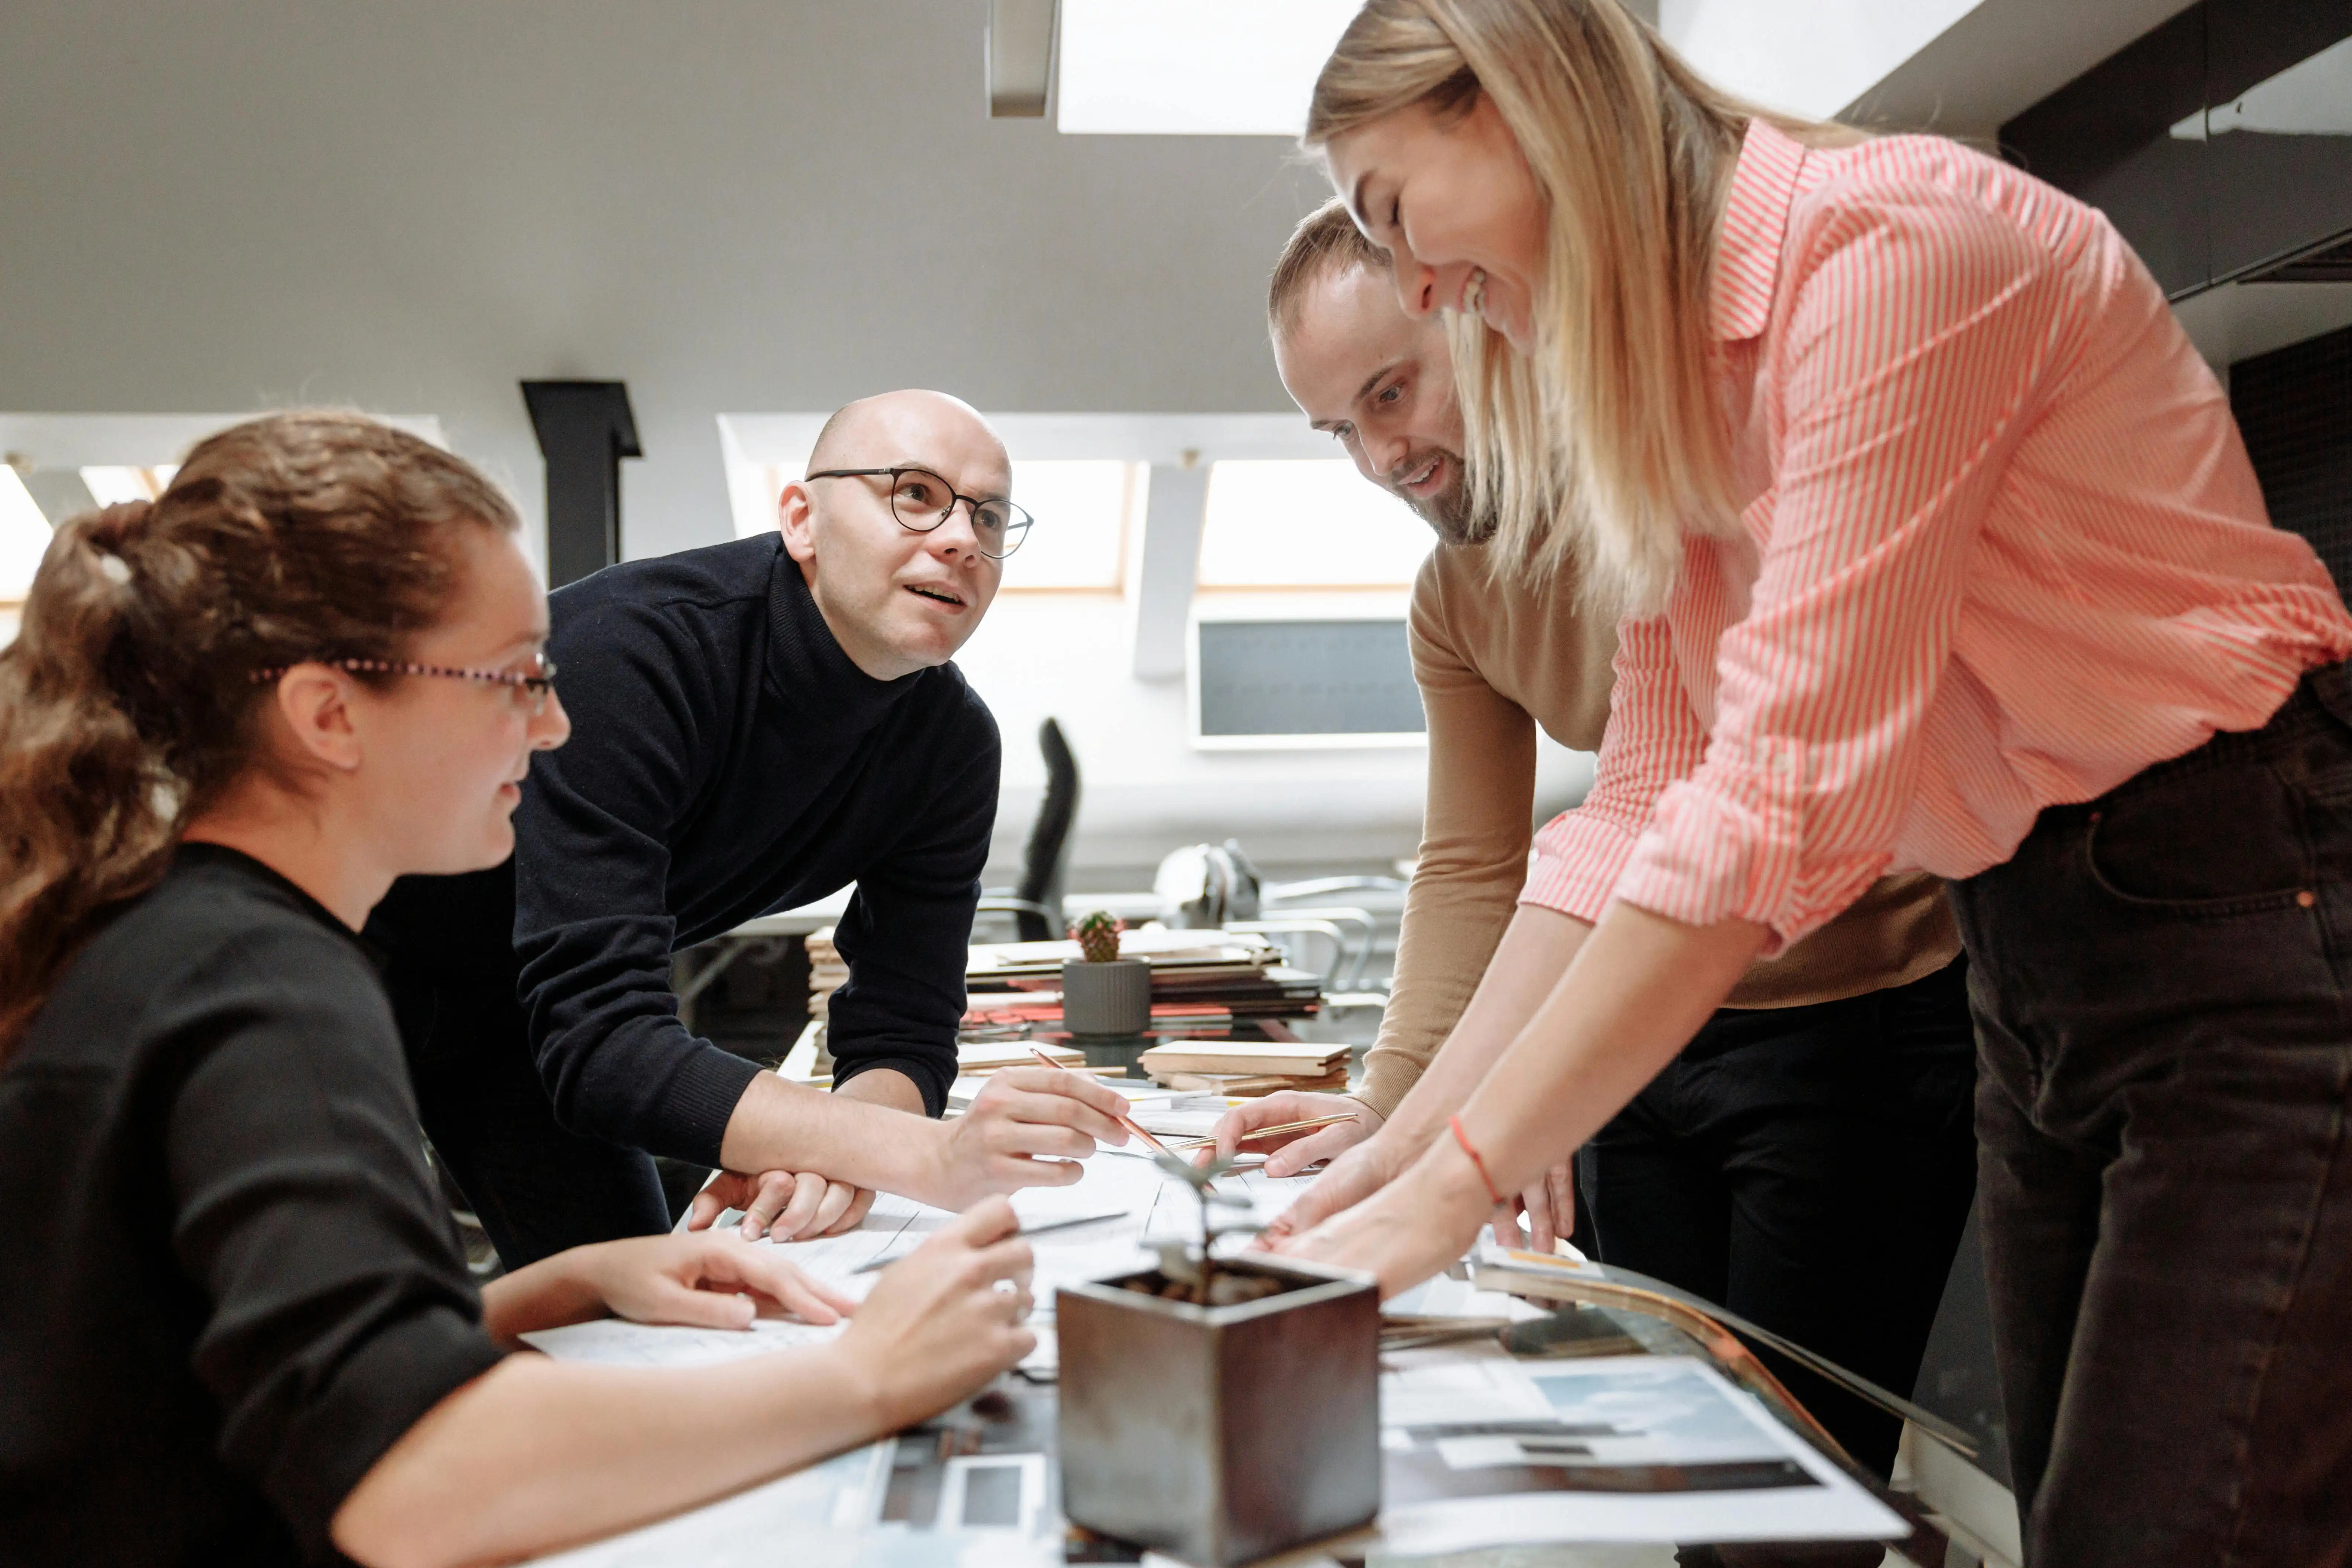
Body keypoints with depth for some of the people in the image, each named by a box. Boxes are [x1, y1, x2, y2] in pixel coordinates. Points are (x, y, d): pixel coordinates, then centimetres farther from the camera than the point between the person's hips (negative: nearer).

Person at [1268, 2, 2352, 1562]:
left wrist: (1454, 1192, -23)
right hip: (2025, 949, 8)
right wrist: (1404, 1140, -2)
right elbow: (1642, 808, 5)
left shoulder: (1892, 242, -19)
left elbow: (1785, 800, -26)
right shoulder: (1669, 385, 8)